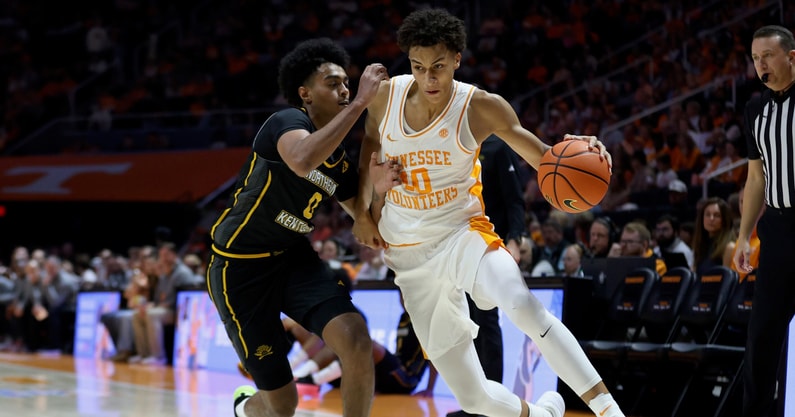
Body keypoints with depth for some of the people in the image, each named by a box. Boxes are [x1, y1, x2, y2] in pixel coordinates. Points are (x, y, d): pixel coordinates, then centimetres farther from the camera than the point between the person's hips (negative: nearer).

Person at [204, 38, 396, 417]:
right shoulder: (287, 122, -20)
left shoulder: (340, 161, 3)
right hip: (241, 268, -6)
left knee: (356, 339, -22)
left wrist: (378, 189, -14)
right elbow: (303, 161, -44)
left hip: (293, 258, 6)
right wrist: (362, 101, -39)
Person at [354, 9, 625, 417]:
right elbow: (369, 144, 17)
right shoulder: (386, 96, -5)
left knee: (523, 305, -38)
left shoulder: (480, 107, -12)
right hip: (410, 256, 2)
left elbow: (540, 156, -7)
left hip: (462, 234, -2)